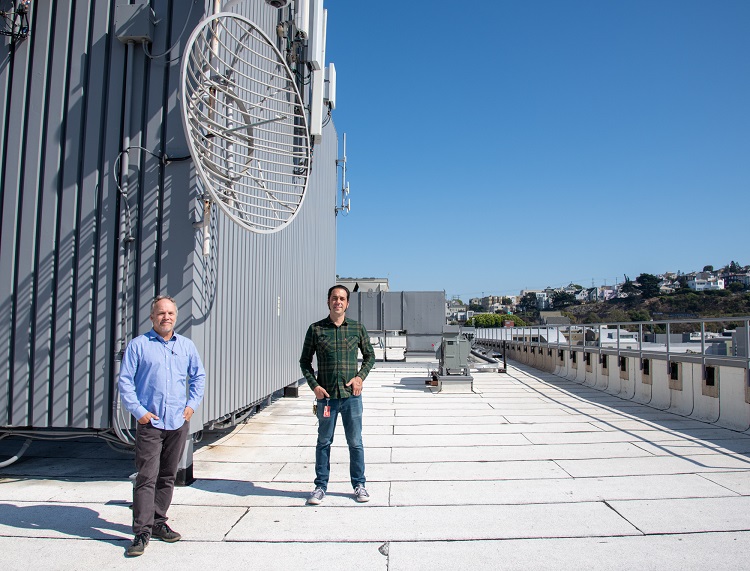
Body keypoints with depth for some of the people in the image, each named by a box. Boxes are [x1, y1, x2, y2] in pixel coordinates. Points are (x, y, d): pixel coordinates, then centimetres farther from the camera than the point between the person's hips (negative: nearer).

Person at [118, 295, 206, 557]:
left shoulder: (186, 345, 9)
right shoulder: (138, 345, -1)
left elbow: (198, 376, 18)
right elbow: (125, 381, -2)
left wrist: (192, 404, 6)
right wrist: (138, 411, -9)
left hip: (178, 422, 4)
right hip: (150, 423, -4)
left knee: (168, 476, 13)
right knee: (146, 477, -5)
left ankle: (158, 522, 26)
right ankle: (142, 531, 3)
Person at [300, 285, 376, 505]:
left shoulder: (358, 328, 3)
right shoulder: (316, 329, 0)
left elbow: (370, 356, 13)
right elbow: (305, 361, 6)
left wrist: (360, 376, -3)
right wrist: (314, 385, -6)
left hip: (352, 395, 1)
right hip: (326, 396, 0)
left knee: (355, 442, 9)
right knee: (324, 442, 10)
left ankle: (359, 485, 24)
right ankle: (320, 486, 23)